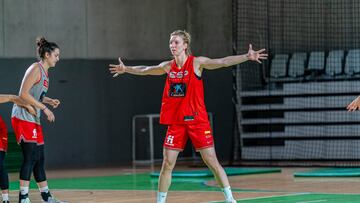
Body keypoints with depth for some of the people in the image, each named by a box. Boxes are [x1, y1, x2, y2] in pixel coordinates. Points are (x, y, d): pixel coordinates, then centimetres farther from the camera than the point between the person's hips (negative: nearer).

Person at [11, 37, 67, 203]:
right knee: (30, 157, -11)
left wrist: (49, 101, 8)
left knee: (39, 159, 13)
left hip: (34, 120, 10)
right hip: (23, 118, -10)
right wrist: (44, 108, -18)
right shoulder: (36, 69, -11)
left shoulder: (44, 72, 17)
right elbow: (24, 94, -19)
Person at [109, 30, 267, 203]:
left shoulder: (196, 63, -8)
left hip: (197, 120, -4)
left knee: (212, 161, -6)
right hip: (175, 122, 4)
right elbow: (144, 70, 25)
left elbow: (223, 62, -19)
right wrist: (126, 69, 36)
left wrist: (247, 57, -31)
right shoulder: (167, 66, 6)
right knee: (167, 164, 2)